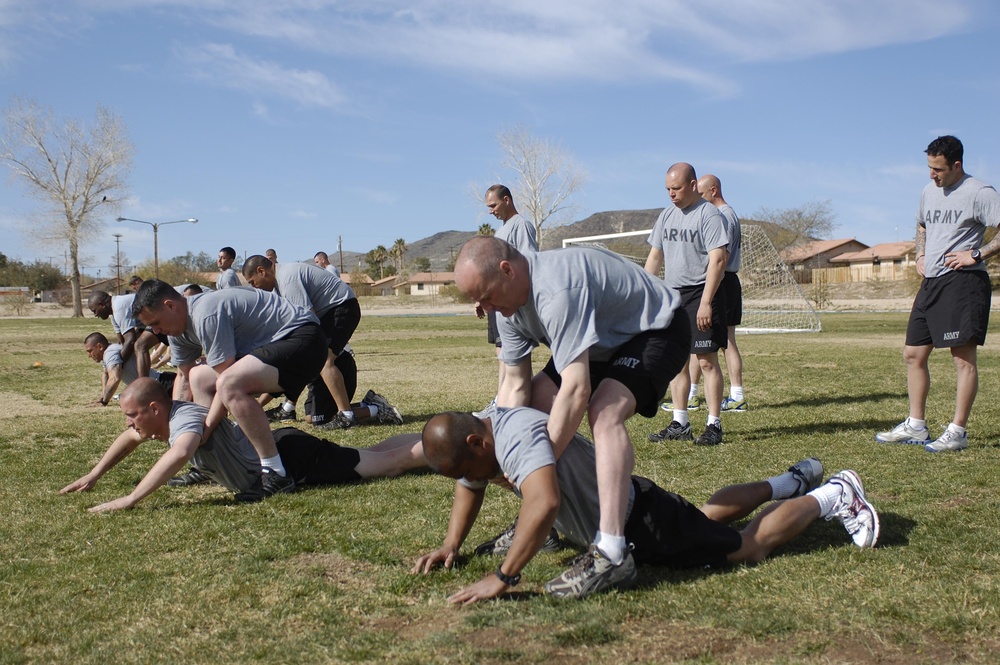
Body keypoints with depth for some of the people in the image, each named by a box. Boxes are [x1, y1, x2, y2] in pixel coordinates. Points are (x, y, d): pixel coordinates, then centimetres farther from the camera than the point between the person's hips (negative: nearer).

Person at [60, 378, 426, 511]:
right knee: (375, 456, 19)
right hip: (284, 444, 9)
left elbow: (179, 453, -47)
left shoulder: (184, 418, -24)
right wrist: (93, 476, 21)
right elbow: (130, 439, 24)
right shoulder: (168, 415, 4)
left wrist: (131, 499, -48)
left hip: (294, 460, -9)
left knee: (389, 462, -3)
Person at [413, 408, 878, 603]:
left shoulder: (516, 436, -34)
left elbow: (544, 504, -50)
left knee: (749, 547, 5)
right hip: (617, 515, 9)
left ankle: (834, 495, 22)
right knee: (708, 517, 32)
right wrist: (451, 546, 5)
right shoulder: (475, 438, -4)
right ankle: (793, 481, 49)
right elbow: (470, 489, 16)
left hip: (642, 524, -9)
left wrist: (502, 578, -47)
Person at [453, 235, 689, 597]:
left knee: (604, 412, -33)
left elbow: (577, 390, -42)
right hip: (606, 337, 9)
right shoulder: (507, 297, -7)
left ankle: (611, 550, -38)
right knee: (533, 403, 1)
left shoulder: (557, 291, -37)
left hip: (657, 330, -9)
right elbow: (515, 385, -5)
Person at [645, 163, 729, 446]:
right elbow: (655, 257, 19)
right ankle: (679, 424, 15)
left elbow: (718, 260, -15)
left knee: (707, 361, -6)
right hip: (672, 295, 7)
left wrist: (705, 302, -21)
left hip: (701, 294, -7)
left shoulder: (709, 214, -9)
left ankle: (714, 425, 0)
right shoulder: (666, 215, 13)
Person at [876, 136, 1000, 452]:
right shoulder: (928, 191, 15)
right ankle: (916, 426, 17)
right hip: (931, 283, 9)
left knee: (963, 356, -6)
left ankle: (957, 432, -2)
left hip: (963, 282, -8)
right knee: (913, 353, 8)